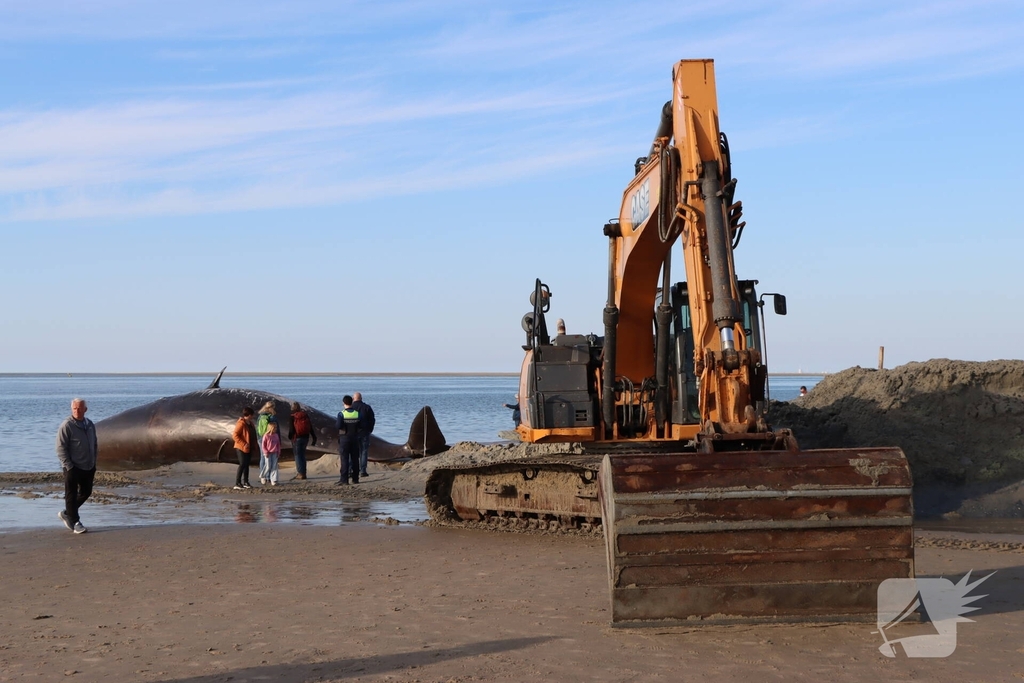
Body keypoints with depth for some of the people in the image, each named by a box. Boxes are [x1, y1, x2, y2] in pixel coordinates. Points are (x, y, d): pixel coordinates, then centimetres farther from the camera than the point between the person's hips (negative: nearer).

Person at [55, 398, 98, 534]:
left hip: (88, 467, 7)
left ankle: (66, 513, 30)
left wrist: (93, 463, 14)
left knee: (86, 492, 14)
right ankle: (75, 523, 7)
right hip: (73, 468, -7)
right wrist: (69, 467, -17)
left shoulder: (90, 424, 9)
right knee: (71, 495, 0)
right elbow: (61, 449, -13)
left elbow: (94, 445, 20)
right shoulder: (66, 426, -12)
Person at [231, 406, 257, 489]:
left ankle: (245, 482, 21)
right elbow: (235, 435, -21)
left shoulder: (250, 423, 11)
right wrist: (244, 444, -23)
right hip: (241, 448, -9)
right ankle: (237, 483, -9)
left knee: (247, 464, 13)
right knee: (242, 464, -11)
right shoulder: (241, 423, -17)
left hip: (249, 448, 9)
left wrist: (254, 444, 8)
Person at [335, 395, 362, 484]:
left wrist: (335, 422, 3)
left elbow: (338, 426, -18)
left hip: (344, 438, -3)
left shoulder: (341, 414, -12)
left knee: (344, 459, -3)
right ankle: (355, 478, 12)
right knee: (355, 458, 10)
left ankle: (344, 479, -8)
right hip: (355, 438, 3)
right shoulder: (357, 413, -1)